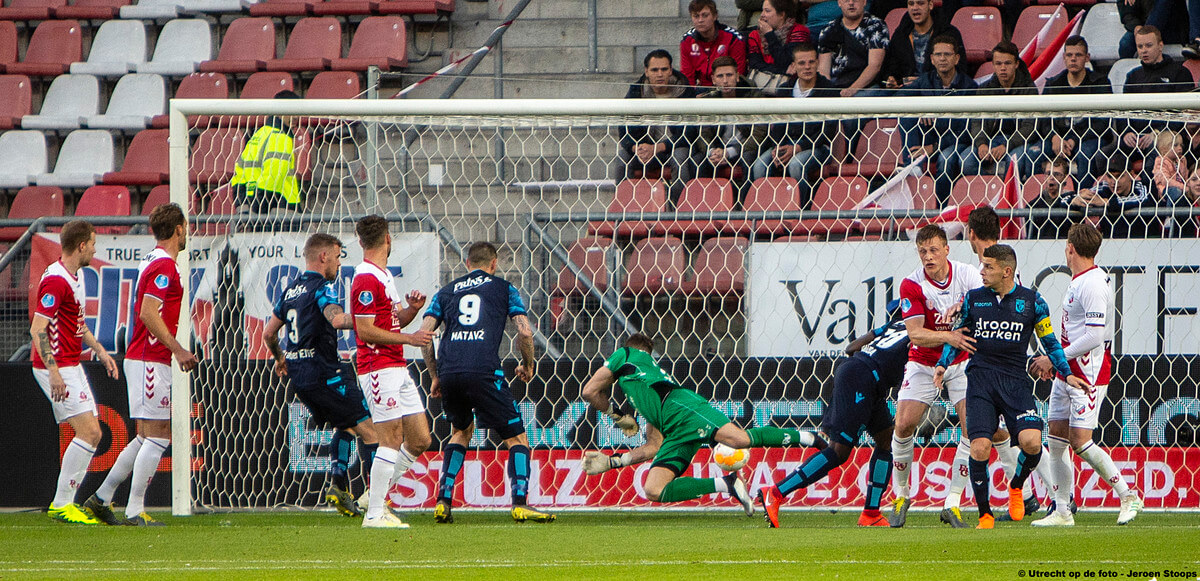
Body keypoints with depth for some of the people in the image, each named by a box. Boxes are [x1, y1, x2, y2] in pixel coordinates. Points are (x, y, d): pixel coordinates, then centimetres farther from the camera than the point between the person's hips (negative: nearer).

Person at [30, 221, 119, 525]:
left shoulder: (75, 277, 15)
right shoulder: (55, 280, -17)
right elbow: (38, 329, -22)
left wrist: (100, 351, 23)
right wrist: (53, 371, -28)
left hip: (72, 366, 10)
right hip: (57, 368, -10)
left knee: (92, 434, 8)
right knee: (88, 431, -15)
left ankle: (63, 503, 11)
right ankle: (62, 504, -11)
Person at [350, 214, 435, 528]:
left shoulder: (384, 276, 18)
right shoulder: (367, 279, -13)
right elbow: (365, 330, -18)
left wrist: (412, 309, 6)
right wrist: (408, 338, -17)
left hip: (397, 367, 10)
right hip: (378, 369, -10)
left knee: (420, 439, 9)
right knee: (392, 440, -10)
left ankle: (376, 495, 18)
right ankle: (374, 514, -7)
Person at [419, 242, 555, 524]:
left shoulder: (447, 291, 22)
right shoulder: (503, 288, 14)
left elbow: (424, 333, 13)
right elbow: (525, 332, 4)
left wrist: (435, 376, 23)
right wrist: (528, 365, 21)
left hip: (449, 372, 4)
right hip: (484, 371, -4)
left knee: (461, 431, 29)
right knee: (517, 438, 6)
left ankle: (443, 501, 17)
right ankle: (520, 504, -10)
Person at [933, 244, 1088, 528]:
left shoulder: (1031, 301, 3)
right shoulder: (973, 299, 8)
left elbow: (1049, 342, 12)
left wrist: (1066, 374, 2)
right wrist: (943, 364, 3)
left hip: (1015, 380, -1)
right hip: (981, 379, 1)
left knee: (1031, 441, -20)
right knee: (980, 447, -15)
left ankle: (1016, 486, 13)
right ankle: (985, 514, 2)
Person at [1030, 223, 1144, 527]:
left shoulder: (1092, 284, -18)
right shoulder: (1078, 281, 13)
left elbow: (1095, 334, -23)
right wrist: (1055, 360, 17)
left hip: (1089, 371, -10)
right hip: (1067, 372, 10)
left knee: (1080, 439, -13)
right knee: (1056, 436, 6)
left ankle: (1129, 497, -3)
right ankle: (1061, 511, 11)